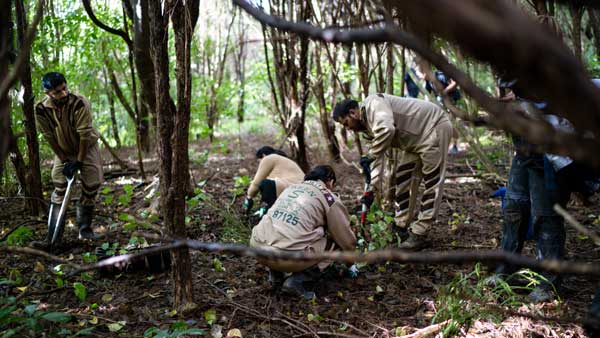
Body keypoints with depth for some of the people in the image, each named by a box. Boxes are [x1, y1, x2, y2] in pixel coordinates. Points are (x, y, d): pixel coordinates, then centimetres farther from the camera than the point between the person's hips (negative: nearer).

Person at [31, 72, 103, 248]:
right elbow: (50, 138, -12)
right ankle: (52, 236, -5)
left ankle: (85, 229, 11)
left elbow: (85, 135, -25)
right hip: (64, 150, 2)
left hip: (86, 147, -2)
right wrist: (65, 161, -12)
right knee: (59, 189, -5)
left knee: (91, 186, -7)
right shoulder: (41, 109, -21)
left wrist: (79, 162, -21)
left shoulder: (79, 103, -29)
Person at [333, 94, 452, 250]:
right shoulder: (369, 125, 9)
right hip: (416, 138, 10)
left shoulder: (373, 104, -20)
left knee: (432, 182, -5)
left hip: (434, 126, -10)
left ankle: (418, 233, -4)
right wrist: (371, 189, 4)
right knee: (403, 179, 11)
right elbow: (377, 157, 10)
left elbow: (386, 130, -39)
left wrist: (370, 157, -26)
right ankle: (400, 227, 18)